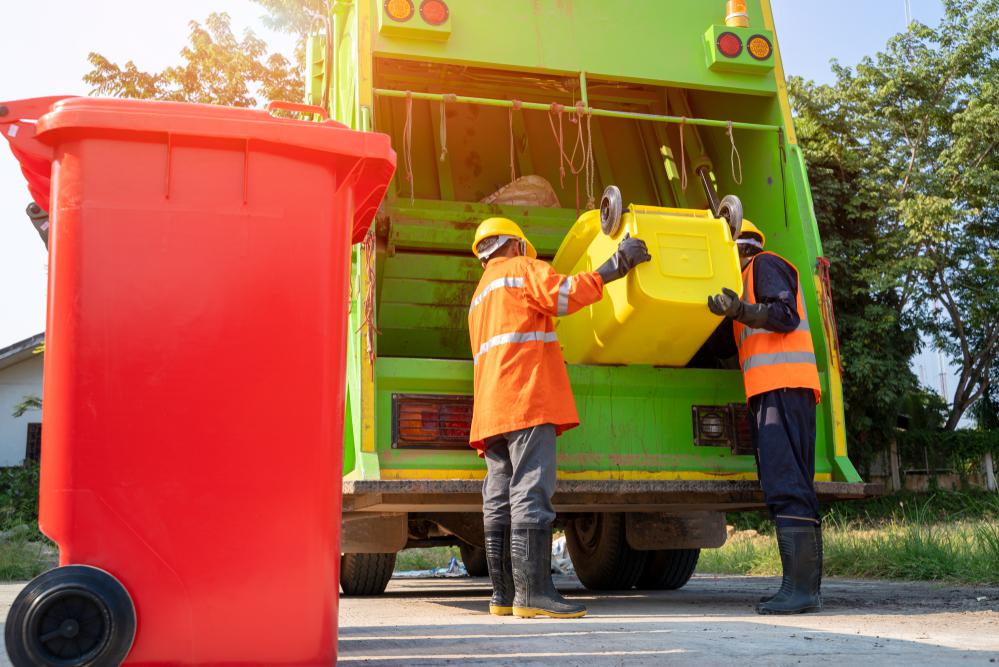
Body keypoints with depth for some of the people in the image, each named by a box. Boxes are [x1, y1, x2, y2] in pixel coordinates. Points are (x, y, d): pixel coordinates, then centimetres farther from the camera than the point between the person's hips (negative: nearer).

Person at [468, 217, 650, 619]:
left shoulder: (480, 294, 31)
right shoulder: (522, 269, 5)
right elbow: (565, 295, -13)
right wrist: (614, 266, -9)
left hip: (492, 409, 9)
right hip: (527, 399, -9)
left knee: (499, 502, 5)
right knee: (531, 493, -15)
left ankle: (504, 594, 5)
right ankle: (532, 592, -20)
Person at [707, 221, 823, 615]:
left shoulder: (765, 264, 4)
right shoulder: (751, 281, 32)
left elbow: (786, 314, -12)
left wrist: (741, 312, -24)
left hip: (782, 385, -10)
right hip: (775, 391, 10)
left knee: (785, 485, -16)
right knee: (789, 485, 6)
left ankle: (800, 587, -21)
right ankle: (806, 587, 5)